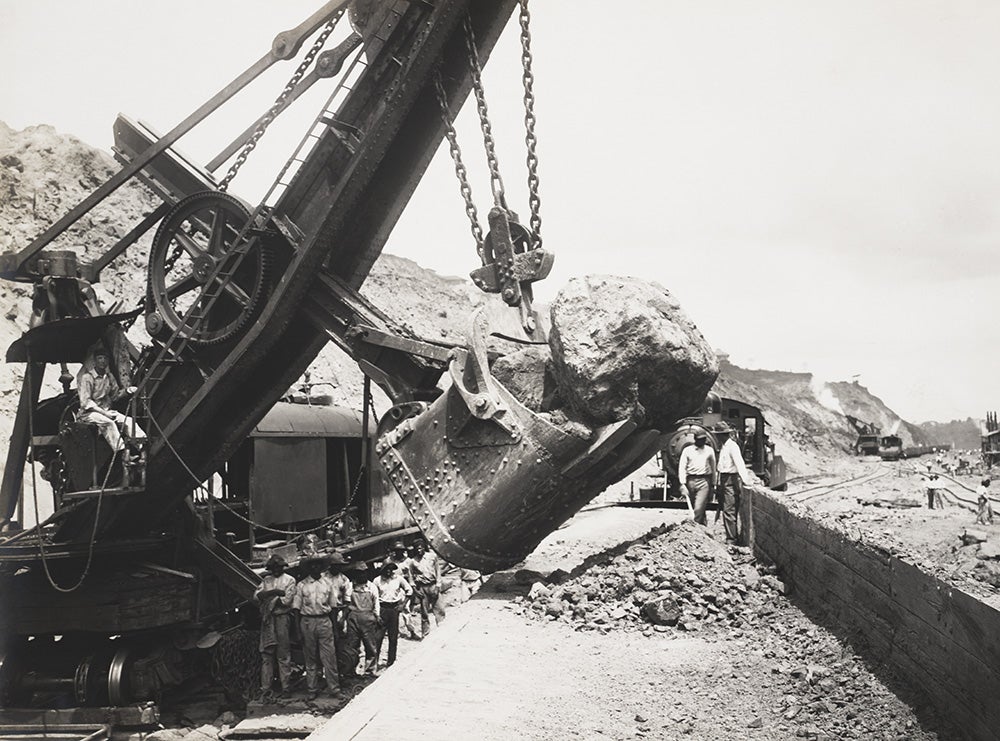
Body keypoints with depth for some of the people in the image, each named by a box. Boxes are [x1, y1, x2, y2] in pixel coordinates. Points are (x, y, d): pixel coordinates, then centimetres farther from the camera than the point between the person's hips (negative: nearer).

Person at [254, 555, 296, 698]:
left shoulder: (289, 580, 4)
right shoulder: (266, 580, 18)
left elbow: (287, 600, -8)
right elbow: (256, 596, 3)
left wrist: (267, 597, -2)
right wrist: (274, 592, -11)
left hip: (282, 618, -4)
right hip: (267, 619, 4)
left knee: (284, 655, -3)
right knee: (266, 654, 3)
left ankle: (286, 687, 1)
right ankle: (265, 687, 6)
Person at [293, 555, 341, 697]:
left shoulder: (327, 583, 8)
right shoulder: (301, 585, 2)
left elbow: (332, 606, 12)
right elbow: (297, 608, 2)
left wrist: (333, 625, 6)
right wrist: (299, 629, -3)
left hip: (324, 621, 1)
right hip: (307, 621, -1)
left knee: (329, 656, -2)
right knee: (310, 657, 7)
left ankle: (335, 689, 2)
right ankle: (312, 689, 17)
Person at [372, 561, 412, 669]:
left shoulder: (398, 579, 4)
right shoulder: (377, 581, 0)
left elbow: (409, 590, 12)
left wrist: (402, 602, 4)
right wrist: (375, 611, -6)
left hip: (394, 608, 2)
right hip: (382, 608, -2)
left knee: (393, 636, 5)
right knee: (378, 635, -7)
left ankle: (391, 660, 14)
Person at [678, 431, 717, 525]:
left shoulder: (709, 451, 8)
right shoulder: (687, 450, 5)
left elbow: (713, 467, 13)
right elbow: (682, 467, 2)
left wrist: (713, 484, 10)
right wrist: (683, 483, -8)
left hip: (704, 481, -2)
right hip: (691, 481, 2)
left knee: (699, 508, -16)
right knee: (692, 507, 11)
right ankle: (703, 526, 28)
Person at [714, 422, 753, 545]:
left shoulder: (732, 446, -12)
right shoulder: (723, 447, 17)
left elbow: (740, 464, -22)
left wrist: (745, 481, -30)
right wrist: (717, 484, 23)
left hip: (731, 480, -10)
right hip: (723, 481, 10)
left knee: (729, 511, -11)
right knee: (727, 511, 13)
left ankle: (731, 540, -9)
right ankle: (734, 536, 22)